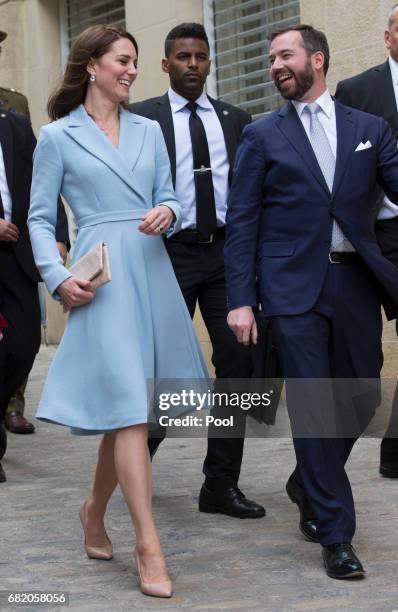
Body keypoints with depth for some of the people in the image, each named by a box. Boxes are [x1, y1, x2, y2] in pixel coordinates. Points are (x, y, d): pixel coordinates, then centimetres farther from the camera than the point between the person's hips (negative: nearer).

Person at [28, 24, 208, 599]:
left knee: (127, 409, 8)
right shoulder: (58, 137, 2)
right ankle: (148, 546, -12)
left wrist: (167, 214, -9)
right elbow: (40, 219, 2)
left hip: (152, 270, 5)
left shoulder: (148, 131, 14)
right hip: (102, 276, -5)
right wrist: (58, 278, -11)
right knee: (128, 404, -12)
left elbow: (167, 198, 15)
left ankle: (94, 512, 30)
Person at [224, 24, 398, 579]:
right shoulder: (262, 136, 6)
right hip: (294, 287, -2)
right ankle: (335, 533, 2)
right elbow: (241, 222, 3)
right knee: (313, 405, -5)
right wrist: (240, 299, -5)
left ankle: (309, 483, 34)